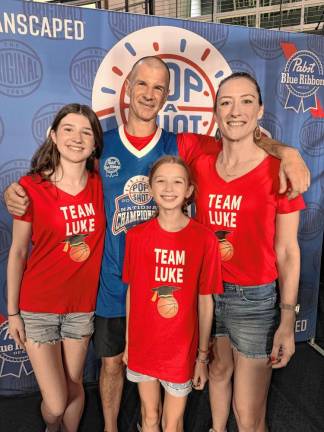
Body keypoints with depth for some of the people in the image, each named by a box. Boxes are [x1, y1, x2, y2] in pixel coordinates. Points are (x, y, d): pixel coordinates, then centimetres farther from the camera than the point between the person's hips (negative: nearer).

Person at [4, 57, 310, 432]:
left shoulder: (180, 146, -4)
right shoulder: (100, 146, -2)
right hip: (113, 280, 1)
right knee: (112, 361, 19)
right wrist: (16, 193, -12)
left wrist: (286, 152, -28)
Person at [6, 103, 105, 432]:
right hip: (38, 307, -2)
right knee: (55, 403, 6)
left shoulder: (100, 186, -6)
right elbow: (17, 252, -6)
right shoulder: (31, 187, -12)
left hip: (82, 306, 2)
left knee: (74, 386, 18)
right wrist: (12, 312, -3)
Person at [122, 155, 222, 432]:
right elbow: (132, 292, 0)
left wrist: (203, 355, -1)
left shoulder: (204, 238, -13)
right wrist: (127, 342, 5)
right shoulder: (136, 236, -8)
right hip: (143, 345, 2)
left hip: (182, 348, -1)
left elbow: (205, 301, -7)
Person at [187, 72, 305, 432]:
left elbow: (287, 251, -8)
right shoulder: (201, 165, -1)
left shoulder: (279, 170, -12)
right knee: (218, 370, 27)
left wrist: (287, 320, -7)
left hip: (254, 298, -3)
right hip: (207, 291, 4)